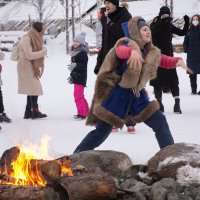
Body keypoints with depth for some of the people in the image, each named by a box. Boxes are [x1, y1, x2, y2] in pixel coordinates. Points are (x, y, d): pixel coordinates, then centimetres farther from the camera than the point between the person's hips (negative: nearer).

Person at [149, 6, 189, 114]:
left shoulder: (169, 25, 4)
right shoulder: (154, 24, -4)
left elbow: (182, 32, 1)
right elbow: (153, 30, -28)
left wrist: (187, 23, -15)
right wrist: (162, 21, -42)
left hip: (168, 54, 2)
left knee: (173, 80, -6)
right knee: (158, 80, 0)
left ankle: (177, 104, -11)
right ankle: (159, 103, 9)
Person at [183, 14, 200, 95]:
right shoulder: (189, 31, 8)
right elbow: (185, 42, 13)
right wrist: (186, 50, 2)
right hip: (191, 56, 3)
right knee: (192, 74, 6)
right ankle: (193, 90, 12)